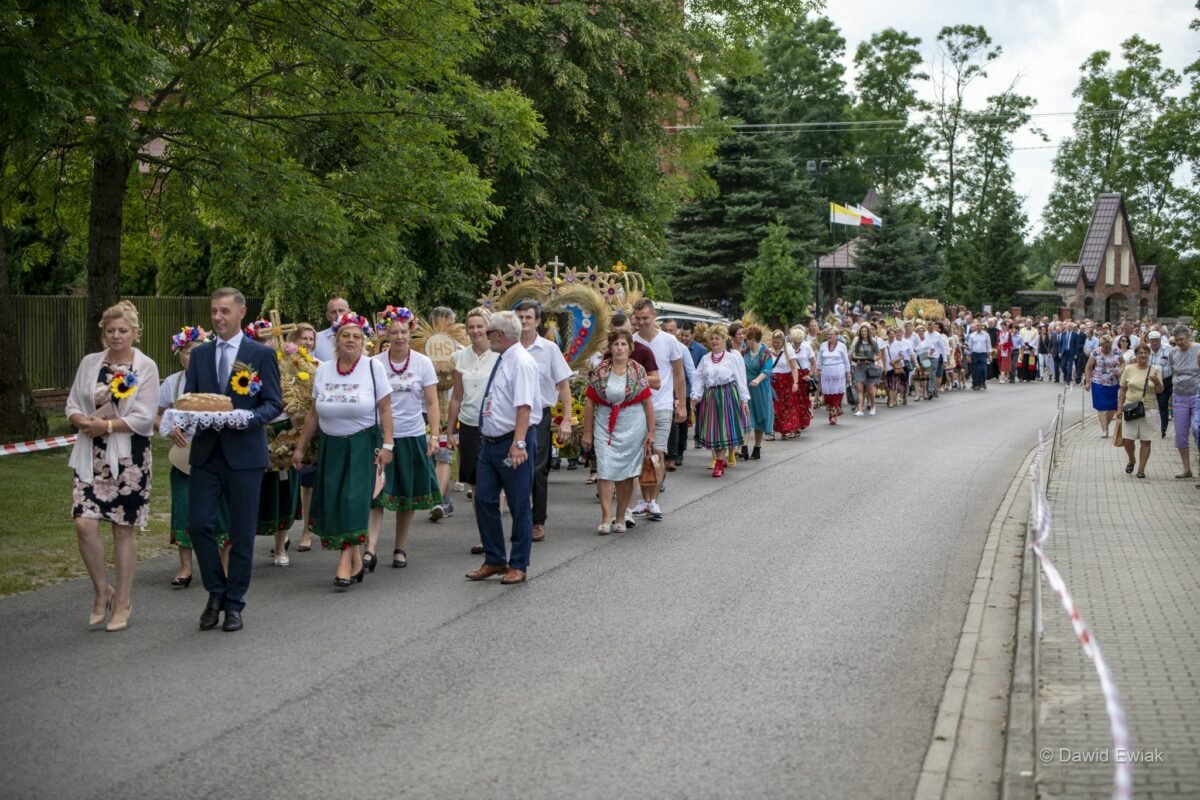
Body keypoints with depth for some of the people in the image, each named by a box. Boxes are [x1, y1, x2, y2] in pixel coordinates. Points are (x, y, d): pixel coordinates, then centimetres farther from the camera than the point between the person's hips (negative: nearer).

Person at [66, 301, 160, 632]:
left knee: (123, 528, 4)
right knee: (84, 524, -9)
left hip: (129, 457, -3)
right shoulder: (89, 363, 8)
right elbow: (72, 406, 9)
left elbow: (144, 418, -9)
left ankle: (122, 602, 17)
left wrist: (106, 425, -13)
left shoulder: (145, 366, -3)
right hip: (92, 456, 3)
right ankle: (102, 592, 12)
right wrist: (85, 422, -11)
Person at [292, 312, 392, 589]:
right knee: (332, 503, 2)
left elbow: (385, 410, -5)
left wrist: (387, 445, -11)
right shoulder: (323, 370, 5)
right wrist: (300, 448, 11)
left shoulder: (373, 367, -4)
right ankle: (356, 561, 15)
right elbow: (313, 413, 10)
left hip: (362, 446, -4)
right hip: (330, 445, 4)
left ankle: (345, 564, -7)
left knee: (353, 501, -11)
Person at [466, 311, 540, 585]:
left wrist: (518, 443, -33)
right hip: (491, 441, 9)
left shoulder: (521, 362, -15)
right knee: (484, 500, 11)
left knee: (519, 506, 3)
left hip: (513, 443, -9)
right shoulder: (501, 360, 13)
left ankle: (518, 565, 13)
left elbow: (524, 406, -25)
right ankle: (494, 560, 23)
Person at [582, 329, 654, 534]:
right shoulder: (600, 372, -1)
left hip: (632, 427, 0)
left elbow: (648, 402, 2)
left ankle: (620, 519, 16)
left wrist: (651, 432, 0)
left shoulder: (638, 371, -1)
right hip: (605, 427, 0)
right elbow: (590, 402, 3)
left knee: (626, 473, 6)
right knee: (606, 471, -9)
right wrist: (587, 432, 2)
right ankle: (606, 518, -8)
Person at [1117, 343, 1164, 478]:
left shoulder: (1155, 370, 2)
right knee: (1127, 439, -3)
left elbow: (1160, 391, -2)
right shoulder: (1129, 369, 3)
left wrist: (1157, 382, -23)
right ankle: (1131, 461, 26)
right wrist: (1120, 407, 4)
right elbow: (1123, 390, 8)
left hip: (1149, 410, 0)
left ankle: (1141, 469, 8)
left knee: (1146, 441, 0)